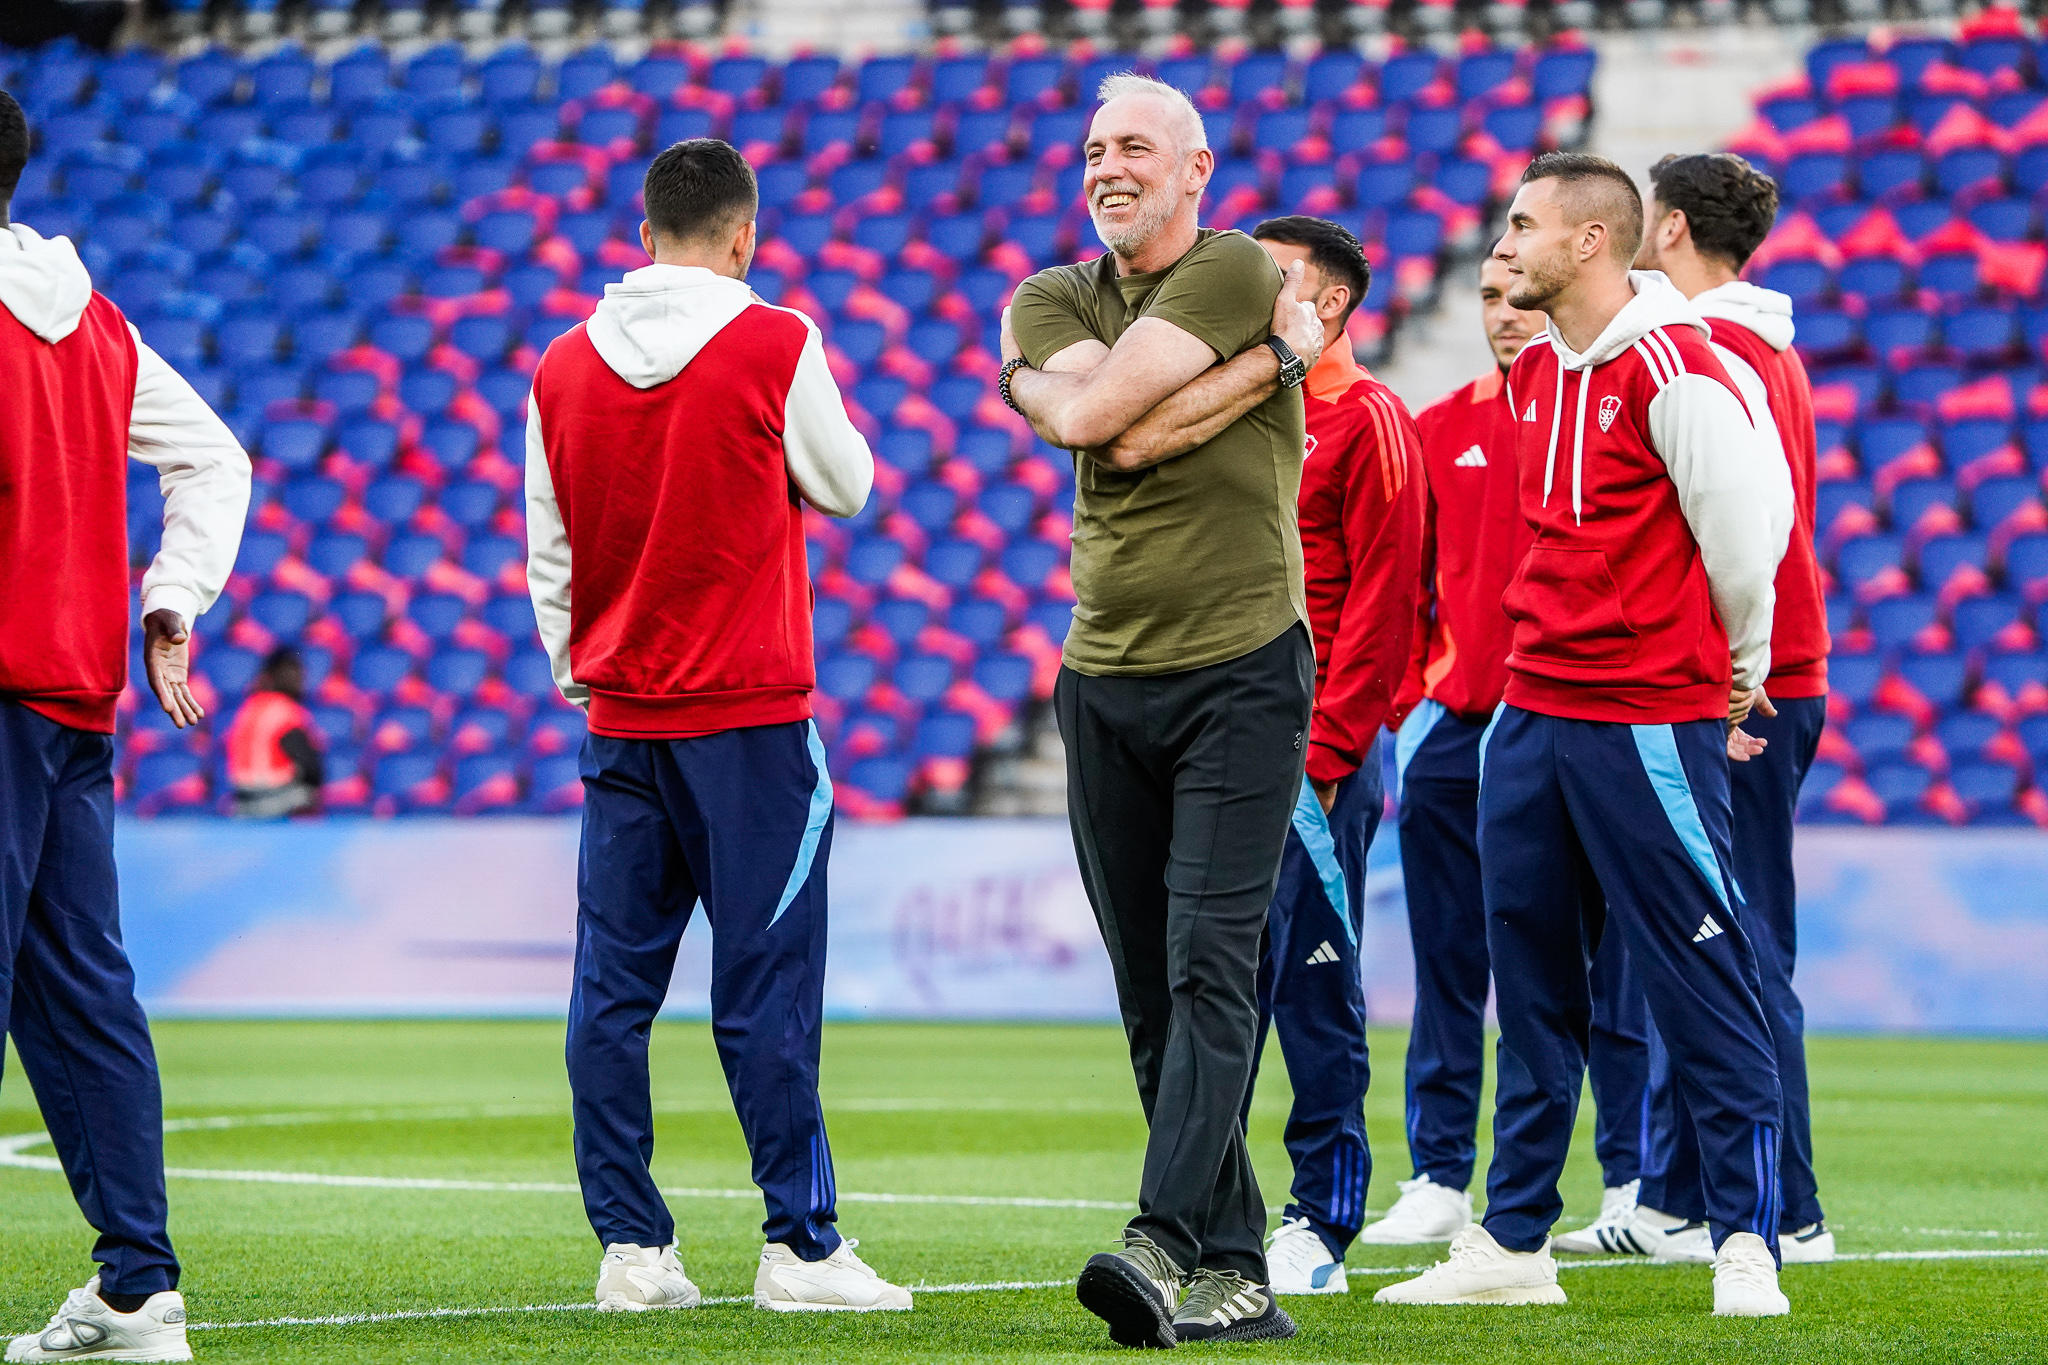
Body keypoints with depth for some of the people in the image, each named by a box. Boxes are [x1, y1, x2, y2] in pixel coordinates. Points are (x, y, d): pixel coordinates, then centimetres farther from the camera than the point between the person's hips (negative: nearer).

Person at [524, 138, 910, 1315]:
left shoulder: (564, 367, 5)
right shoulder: (775, 345, -8)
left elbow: (548, 556, 11)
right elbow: (845, 485, 6)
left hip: (620, 720, 4)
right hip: (749, 714, -4)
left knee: (613, 986, 5)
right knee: (766, 990, -3)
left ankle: (632, 1245, 4)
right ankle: (802, 1247, -3)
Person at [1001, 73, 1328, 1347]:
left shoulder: (1240, 274, -5)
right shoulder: (1051, 297, 12)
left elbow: (1099, 417, -17)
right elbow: (1125, 437, -10)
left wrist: (1039, 381, 3)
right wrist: (1274, 355, -8)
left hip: (1242, 675, -6)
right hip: (1106, 682, 6)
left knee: (1212, 967, -15)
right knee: (1154, 997, 5)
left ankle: (1166, 1245, -26)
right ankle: (1234, 1276, 8)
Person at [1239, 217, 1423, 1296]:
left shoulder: (1366, 420, -5)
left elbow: (1381, 600, -11)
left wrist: (1325, 744, -16)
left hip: (1315, 750, -7)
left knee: (1314, 990, -4)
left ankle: (1321, 1225, 0)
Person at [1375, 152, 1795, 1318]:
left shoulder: (1674, 366, -13)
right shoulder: (1535, 377, 14)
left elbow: (1748, 522, -11)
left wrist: (1737, 675, 1)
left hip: (1650, 720, -8)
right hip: (1534, 713, 8)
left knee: (1702, 983, -5)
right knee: (1534, 985, 11)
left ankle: (1749, 1245, -1)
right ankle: (1514, 1244, 16)